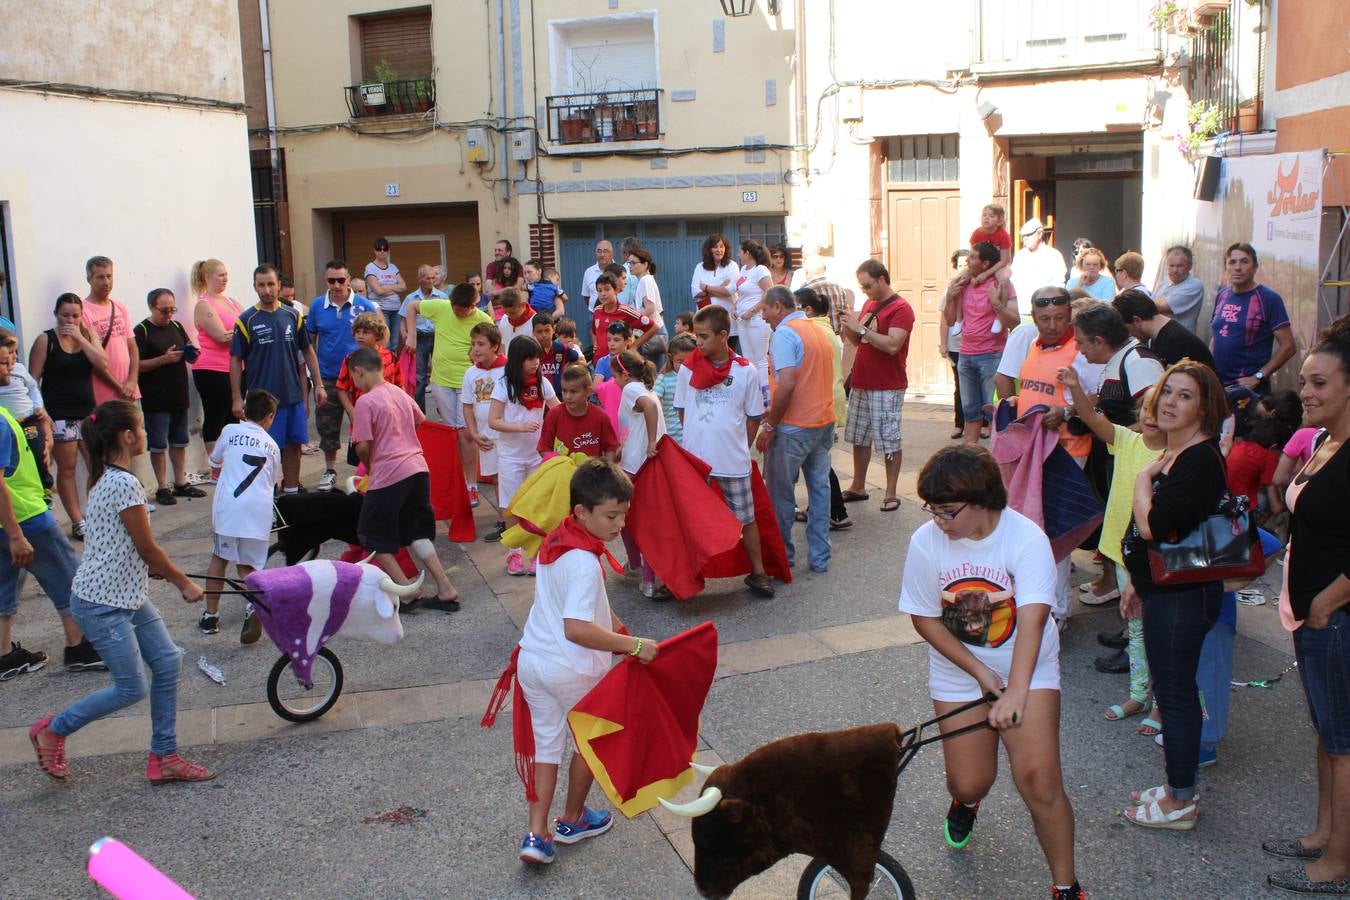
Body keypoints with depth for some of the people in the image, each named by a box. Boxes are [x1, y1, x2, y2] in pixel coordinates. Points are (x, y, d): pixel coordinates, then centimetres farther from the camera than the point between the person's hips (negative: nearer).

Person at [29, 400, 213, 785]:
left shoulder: (107, 478, 7)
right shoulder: (124, 484, -23)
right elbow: (148, 548, -15)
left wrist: (162, 570, 21)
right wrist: (185, 584, -3)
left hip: (126, 594, 10)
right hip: (101, 605, -10)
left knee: (167, 660, 7)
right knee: (131, 688, 0)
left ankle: (164, 757, 15)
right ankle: (53, 730, 21)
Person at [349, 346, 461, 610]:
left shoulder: (365, 402, -10)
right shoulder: (400, 393, 12)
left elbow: (363, 446, -12)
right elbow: (419, 421, 25)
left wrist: (368, 466, 8)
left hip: (389, 474, -7)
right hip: (418, 467, 7)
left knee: (372, 536, 9)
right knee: (417, 533, 16)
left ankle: (404, 588, 0)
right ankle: (445, 589, 8)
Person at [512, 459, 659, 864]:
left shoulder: (555, 541, 3)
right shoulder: (584, 562, -26)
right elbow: (576, 629, -33)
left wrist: (619, 632, 16)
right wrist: (633, 645, -29)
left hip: (532, 660, 7)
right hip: (572, 670, -7)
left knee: (546, 743, 17)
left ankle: (536, 834, 14)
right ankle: (572, 820, 35)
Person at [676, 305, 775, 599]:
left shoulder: (746, 371, -6)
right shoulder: (689, 369, -1)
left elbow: (753, 418, 2)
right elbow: (682, 410, 10)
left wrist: (740, 448, 2)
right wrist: (698, 439, 4)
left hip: (734, 461, -1)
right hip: (694, 458, 1)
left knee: (746, 518, 9)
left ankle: (758, 572, 22)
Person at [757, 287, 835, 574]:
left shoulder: (784, 332, -13)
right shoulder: (819, 332, 14)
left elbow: (787, 384, -23)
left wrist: (769, 426, -16)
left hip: (794, 428, -8)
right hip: (824, 422, 8)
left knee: (781, 494, 6)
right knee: (820, 489, 12)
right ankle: (819, 557, 18)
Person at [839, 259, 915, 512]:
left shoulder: (901, 308, -12)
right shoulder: (869, 304, 13)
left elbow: (893, 345, -24)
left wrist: (861, 328, -23)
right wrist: (848, 328, -3)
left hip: (887, 388, -8)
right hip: (861, 384, 8)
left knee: (889, 442, -1)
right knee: (859, 439, 14)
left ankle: (891, 494, 6)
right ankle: (858, 487, 25)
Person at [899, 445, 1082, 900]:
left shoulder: (1026, 538, -23)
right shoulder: (926, 542, -16)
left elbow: (1032, 619, -33)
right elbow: (924, 618, -7)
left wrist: (1015, 692, -44)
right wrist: (980, 672, -14)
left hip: (1027, 670, -2)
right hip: (960, 674, 2)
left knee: (1039, 780, -14)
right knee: (970, 781, 1)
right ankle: (966, 800, 42)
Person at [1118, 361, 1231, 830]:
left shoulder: (1201, 459, -21)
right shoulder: (1173, 453, 10)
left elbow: (1154, 526, -28)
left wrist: (1144, 477, -13)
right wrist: (1138, 582, 20)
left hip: (1182, 596, -10)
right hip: (1163, 590, 10)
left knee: (1176, 694, 1)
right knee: (1171, 691, 18)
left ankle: (1180, 802, 15)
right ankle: (1178, 787, 32)